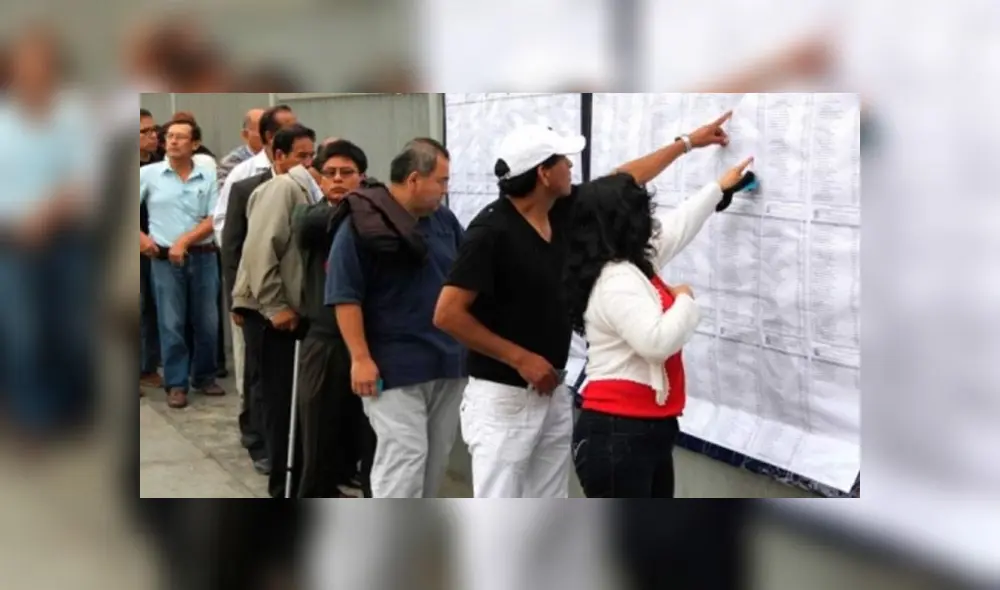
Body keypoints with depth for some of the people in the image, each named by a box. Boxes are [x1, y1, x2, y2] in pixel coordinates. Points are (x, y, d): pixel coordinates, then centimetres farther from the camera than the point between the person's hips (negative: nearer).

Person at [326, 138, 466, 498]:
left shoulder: (445, 221, 10)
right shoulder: (362, 225, -9)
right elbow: (345, 297, -12)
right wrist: (361, 358, -16)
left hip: (448, 362, 7)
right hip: (395, 368, -7)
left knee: (437, 456, 12)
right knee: (404, 457, -11)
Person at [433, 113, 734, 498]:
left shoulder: (560, 209, 2)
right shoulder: (492, 231, -20)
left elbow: (622, 180, 18)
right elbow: (447, 314, -21)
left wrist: (688, 142, 27)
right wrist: (519, 357, -19)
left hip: (552, 394, 8)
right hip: (503, 398, -8)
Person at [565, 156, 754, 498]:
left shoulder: (633, 266, 12)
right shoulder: (616, 281, -19)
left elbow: (676, 226, 29)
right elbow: (658, 341, -29)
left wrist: (718, 188, 40)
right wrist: (684, 300, -10)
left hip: (649, 429, 11)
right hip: (617, 435, -11)